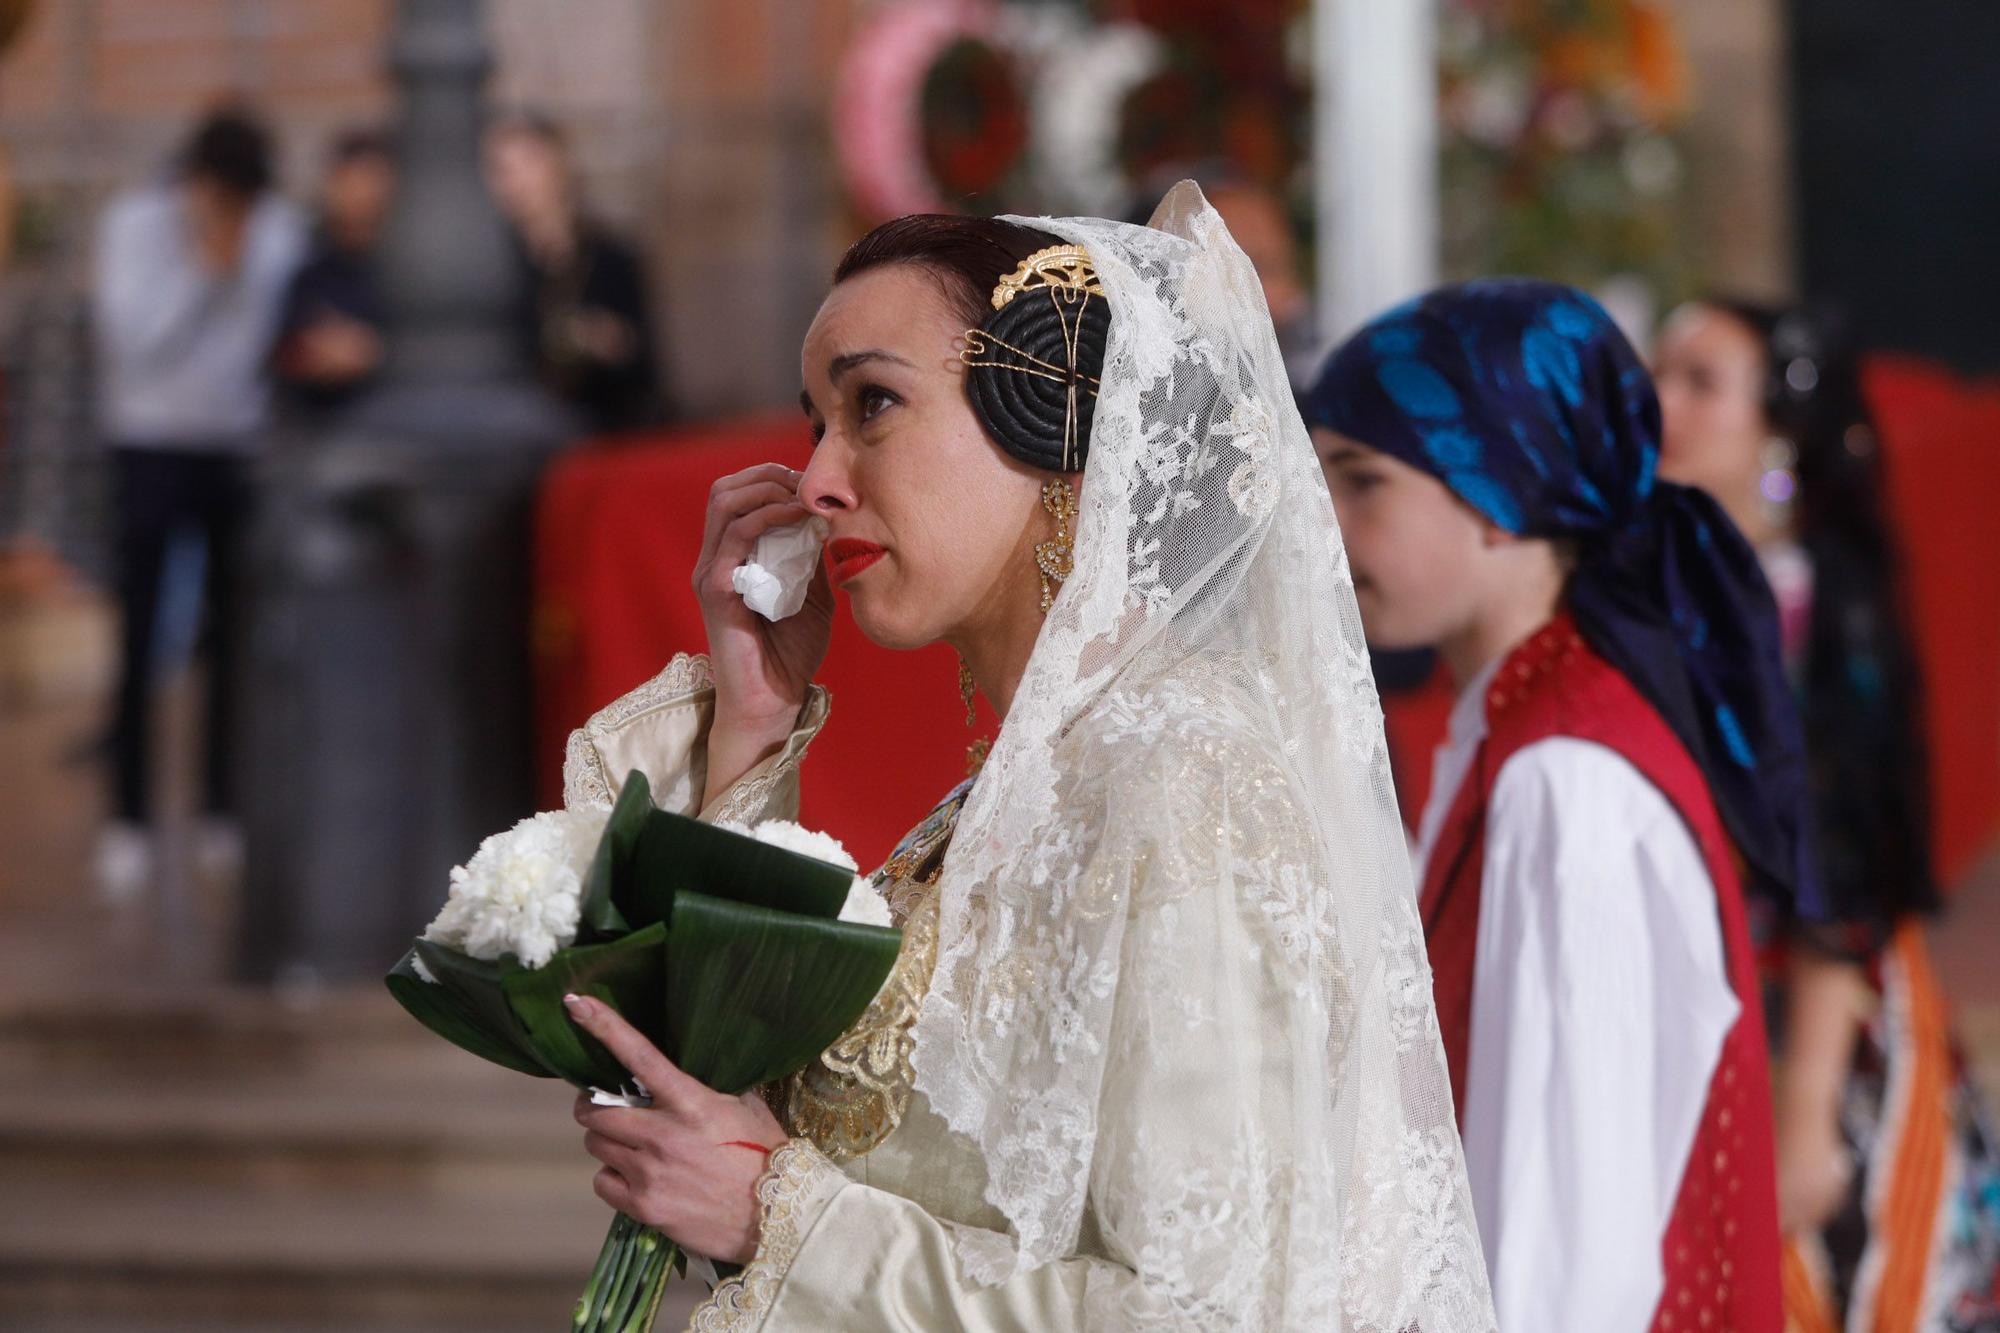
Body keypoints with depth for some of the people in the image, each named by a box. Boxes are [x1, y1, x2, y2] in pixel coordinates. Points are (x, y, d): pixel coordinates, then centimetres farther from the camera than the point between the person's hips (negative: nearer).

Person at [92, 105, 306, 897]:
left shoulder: (278, 232, 2)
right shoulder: (134, 225, -7)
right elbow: (133, 339, -15)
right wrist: (203, 271, -17)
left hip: (241, 447, 3)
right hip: (151, 445, -3)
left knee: (235, 639, 3)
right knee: (140, 637, -4)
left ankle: (224, 811, 10)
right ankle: (128, 822, 0)